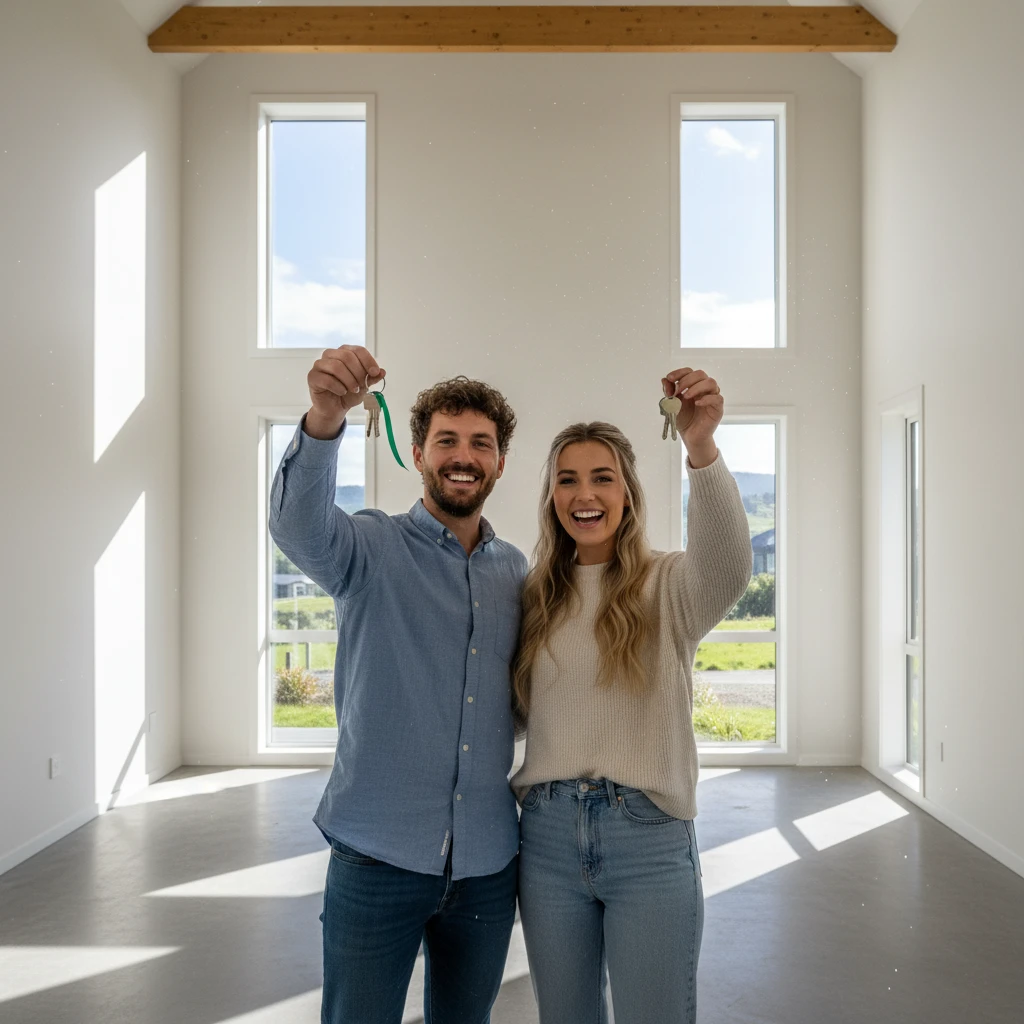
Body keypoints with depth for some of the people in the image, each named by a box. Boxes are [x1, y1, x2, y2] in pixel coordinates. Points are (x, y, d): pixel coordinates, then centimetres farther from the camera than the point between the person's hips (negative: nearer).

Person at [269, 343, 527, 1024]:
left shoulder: (515, 571, 7)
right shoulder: (373, 549, -6)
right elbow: (299, 525, -29)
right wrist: (326, 418, -47)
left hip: (487, 865, 4)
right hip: (378, 858, -4)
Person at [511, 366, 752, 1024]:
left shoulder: (668, 586, -4)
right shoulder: (538, 597, 9)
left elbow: (728, 569, -28)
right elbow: (516, 712, 12)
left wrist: (702, 449, -42)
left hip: (648, 838, -4)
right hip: (547, 835, 4)